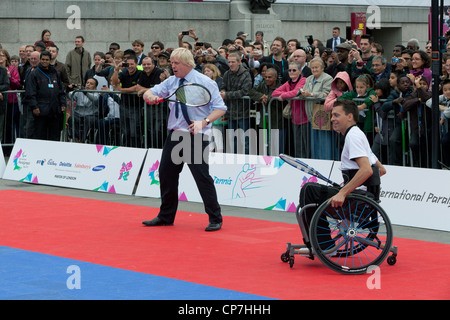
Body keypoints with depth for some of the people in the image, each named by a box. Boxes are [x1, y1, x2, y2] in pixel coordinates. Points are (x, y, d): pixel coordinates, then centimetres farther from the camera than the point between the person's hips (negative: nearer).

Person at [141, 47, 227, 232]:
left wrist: (205, 121, -24)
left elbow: (220, 108, -9)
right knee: (166, 173, 9)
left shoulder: (204, 82, -7)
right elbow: (149, 93, 10)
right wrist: (150, 97, -15)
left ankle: (215, 219, -2)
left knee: (202, 176, -11)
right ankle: (166, 216, 24)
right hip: (175, 134, 6)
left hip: (196, 137, -6)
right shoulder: (171, 82, 9)